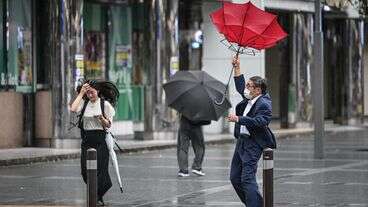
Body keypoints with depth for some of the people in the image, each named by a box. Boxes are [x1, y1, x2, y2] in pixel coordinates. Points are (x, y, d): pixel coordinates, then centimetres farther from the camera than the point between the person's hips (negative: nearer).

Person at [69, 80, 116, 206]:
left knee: (100, 168, -4)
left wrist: (101, 118, -21)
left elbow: (108, 125, 0)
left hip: (100, 140, -3)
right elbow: (73, 109, -14)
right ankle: (95, 194, 22)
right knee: (85, 169, 2)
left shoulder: (105, 104, -1)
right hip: (87, 139, 3)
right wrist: (81, 94, -7)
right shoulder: (84, 102, 6)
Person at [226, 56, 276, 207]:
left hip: (253, 143, -10)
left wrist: (238, 119, -28)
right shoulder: (249, 98, 13)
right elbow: (240, 86, 29)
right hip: (242, 141, 10)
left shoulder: (264, 104, -15)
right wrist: (237, 68, 25)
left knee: (247, 178, -16)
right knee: (235, 177, 10)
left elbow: (258, 122, -28)